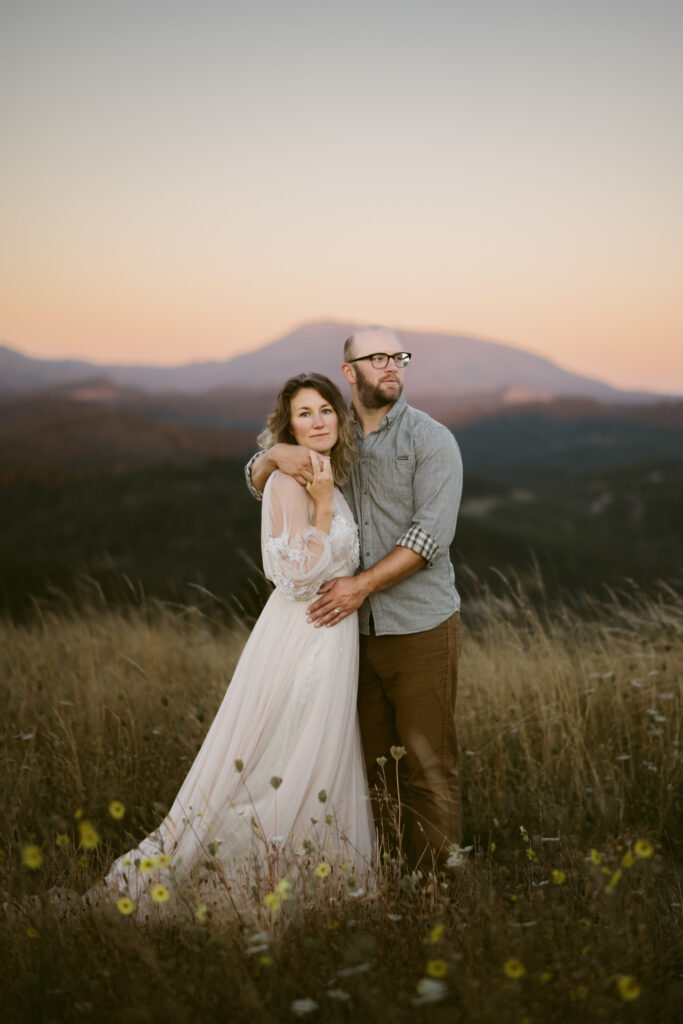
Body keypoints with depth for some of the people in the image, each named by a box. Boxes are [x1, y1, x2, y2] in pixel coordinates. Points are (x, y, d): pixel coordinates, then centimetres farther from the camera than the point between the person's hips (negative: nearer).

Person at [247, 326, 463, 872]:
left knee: (428, 765, -1)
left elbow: (430, 534, -14)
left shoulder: (431, 439, -5)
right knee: (372, 763, 11)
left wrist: (362, 584, -21)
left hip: (420, 627, -4)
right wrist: (276, 454, -12)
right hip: (354, 627, 4)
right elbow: (257, 482, 12)